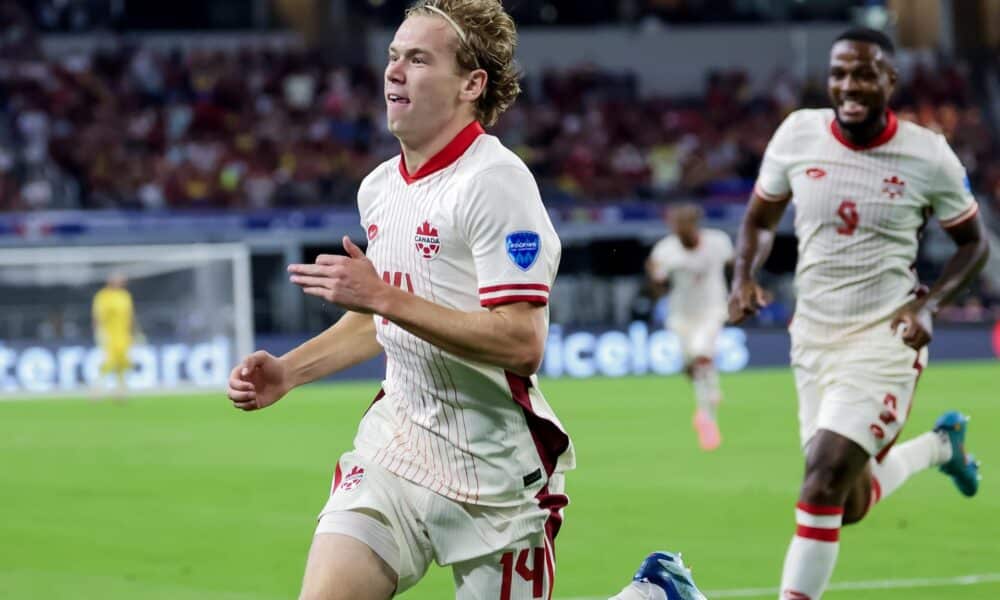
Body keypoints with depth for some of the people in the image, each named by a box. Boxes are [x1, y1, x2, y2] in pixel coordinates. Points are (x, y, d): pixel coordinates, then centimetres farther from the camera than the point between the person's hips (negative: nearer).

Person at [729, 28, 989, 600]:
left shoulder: (928, 156, -9)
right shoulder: (798, 134, -2)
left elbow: (974, 243, 5)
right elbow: (761, 216, 14)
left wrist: (929, 305, -11)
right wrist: (744, 276, -6)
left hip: (884, 338, -4)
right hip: (813, 335, 4)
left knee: (825, 482, -19)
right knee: (851, 503, 12)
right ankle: (941, 445, 42)